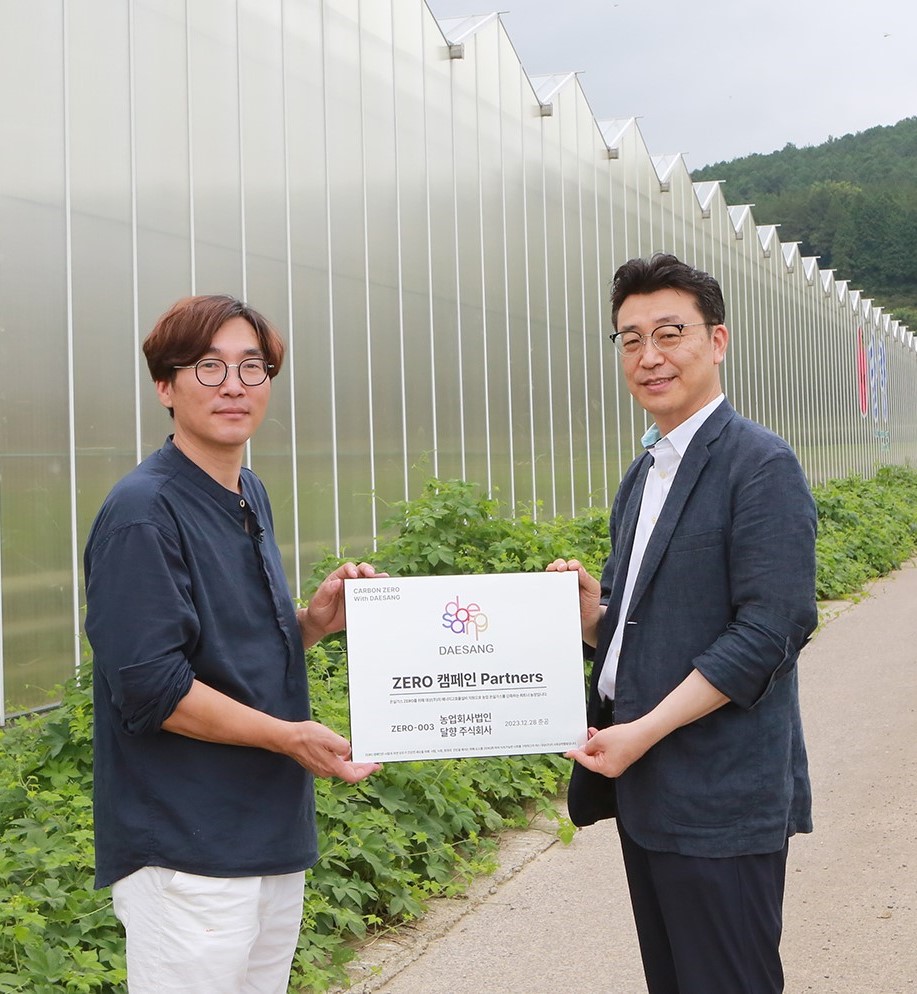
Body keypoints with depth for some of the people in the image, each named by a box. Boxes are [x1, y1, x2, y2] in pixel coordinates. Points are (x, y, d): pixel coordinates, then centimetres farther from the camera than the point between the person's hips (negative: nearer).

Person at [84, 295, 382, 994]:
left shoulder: (250, 496, 11)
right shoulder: (144, 512, -16)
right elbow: (149, 688, -21)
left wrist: (314, 622, 1)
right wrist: (291, 737, -15)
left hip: (274, 833, 9)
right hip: (187, 850, -9)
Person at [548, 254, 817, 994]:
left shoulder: (760, 465, -11)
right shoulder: (644, 474, 15)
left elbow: (771, 630, -18)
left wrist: (644, 731, -19)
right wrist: (590, 605, -2)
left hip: (719, 799, -8)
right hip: (644, 791, 8)